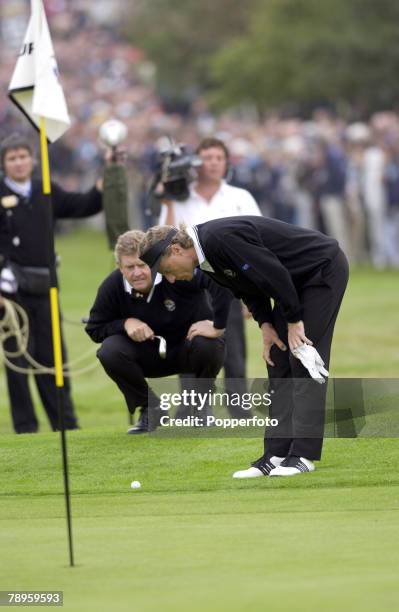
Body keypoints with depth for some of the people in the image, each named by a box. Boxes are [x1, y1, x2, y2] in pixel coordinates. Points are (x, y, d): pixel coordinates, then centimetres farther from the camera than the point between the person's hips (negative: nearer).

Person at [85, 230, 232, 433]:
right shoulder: (112, 287, -16)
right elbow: (94, 329, -5)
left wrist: (218, 327, -38)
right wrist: (126, 323, -24)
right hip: (149, 356, 3)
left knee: (207, 346, -37)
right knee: (110, 351, -26)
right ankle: (150, 411, -2)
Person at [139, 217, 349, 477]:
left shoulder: (220, 239, -29)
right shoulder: (207, 258, 1)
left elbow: (274, 274, -28)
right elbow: (251, 284, 12)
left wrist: (294, 321, -19)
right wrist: (266, 324, -1)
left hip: (324, 270, -10)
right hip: (298, 281, 10)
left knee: (302, 363, -12)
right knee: (279, 365, 5)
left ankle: (303, 455, -11)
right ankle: (278, 454, 4)